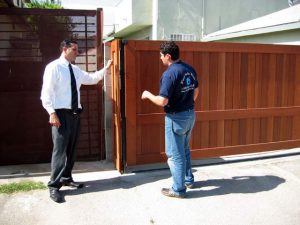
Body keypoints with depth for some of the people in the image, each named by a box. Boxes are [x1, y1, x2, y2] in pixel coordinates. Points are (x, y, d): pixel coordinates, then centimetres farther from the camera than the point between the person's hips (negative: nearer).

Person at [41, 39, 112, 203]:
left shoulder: (76, 70, 15)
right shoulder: (53, 67, -7)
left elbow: (91, 79, 26)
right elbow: (46, 92, -13)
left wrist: (106, 68, 15)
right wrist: (52, 113, -20)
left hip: (75, 113, 8)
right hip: (61, 114, -7)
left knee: (72, 149, 12)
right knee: (60, 150, -8)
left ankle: (66, 178, 27)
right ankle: (54, 186, 1)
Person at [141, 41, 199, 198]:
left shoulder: (169, 74, -21)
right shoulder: (190, 69, 4)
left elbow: (162, 101, -24)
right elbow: (196, 91, 16)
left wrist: (148, 95, -6)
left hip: (176, 117, -8)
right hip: (190, 114, 9)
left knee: (175, 154, 4)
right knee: (184, 149, 24)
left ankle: (179, 189, 14)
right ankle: (188, 179, 37)